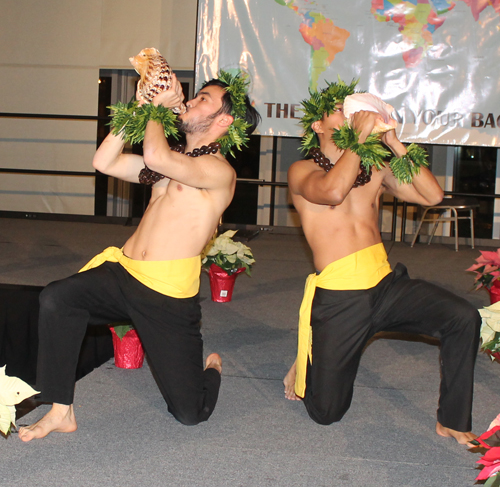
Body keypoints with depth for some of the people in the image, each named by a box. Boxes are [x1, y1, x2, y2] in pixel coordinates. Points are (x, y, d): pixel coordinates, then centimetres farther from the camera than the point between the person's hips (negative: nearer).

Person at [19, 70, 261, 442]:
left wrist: (158, 108, -8)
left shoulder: (219, 170, -9)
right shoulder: (175, 161, 18)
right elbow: (105, 162, 15)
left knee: (191, 412, -2)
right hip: (123, 273, 7)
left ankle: (210, 369, 36)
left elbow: (155, 156, -27)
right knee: (56, 299, -22)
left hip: (168, 295, -7)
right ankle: (61, 412, -9)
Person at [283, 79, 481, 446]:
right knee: (325, 412, 0)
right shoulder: (302, 171, 1)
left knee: (464, 317, -22)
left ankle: (452, 422, -7)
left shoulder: (376, 170, 13)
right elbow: (332, 192, -23)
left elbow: (432, 195, 1)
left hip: (386, 283, 4)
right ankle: (306, 366, 35)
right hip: (337, 296, -3)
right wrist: (360, 136, -14)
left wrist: (394, 144, -2)